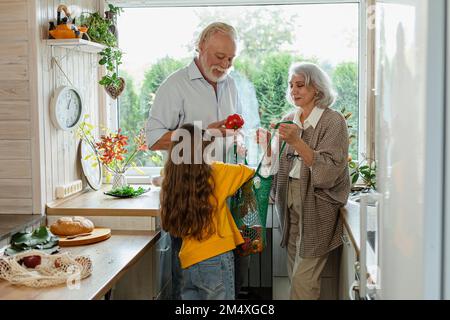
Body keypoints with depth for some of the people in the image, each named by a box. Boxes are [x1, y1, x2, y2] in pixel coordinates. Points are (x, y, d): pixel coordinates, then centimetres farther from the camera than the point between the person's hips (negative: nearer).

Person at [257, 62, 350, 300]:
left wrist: (296, 142, -24)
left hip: (317, 205, -5)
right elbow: (280, 165, 13)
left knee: (303, 278, -6)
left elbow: (328, 171, -17)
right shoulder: (289, 120, 10)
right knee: (295, 274, 9)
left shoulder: (333, 121, -7)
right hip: (290, 201, 6)